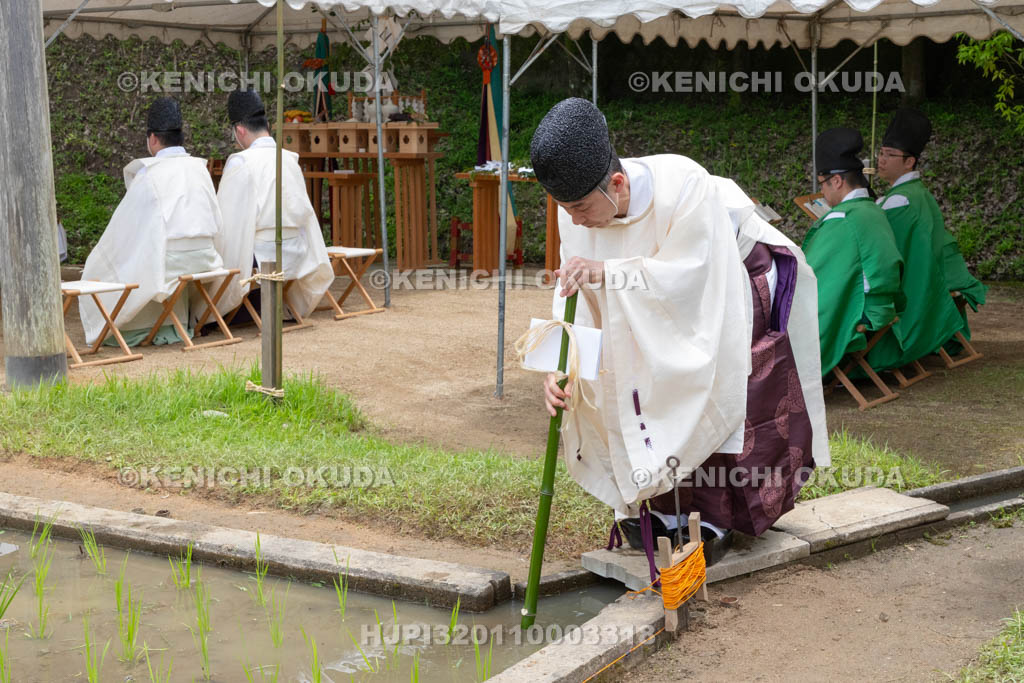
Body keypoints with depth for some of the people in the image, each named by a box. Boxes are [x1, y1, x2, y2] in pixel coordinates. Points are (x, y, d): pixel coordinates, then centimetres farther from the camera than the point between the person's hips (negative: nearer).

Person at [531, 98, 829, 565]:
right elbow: (575, 291, -22)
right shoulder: (576, 210, -23)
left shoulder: (682, 187, -40)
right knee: (631, 378, -2)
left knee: (710, 390, -11)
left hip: (734, 274, -5)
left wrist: (605, 273, -51)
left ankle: (712, 516, 3)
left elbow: (687, 273, -40)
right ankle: (650, 504, 11)